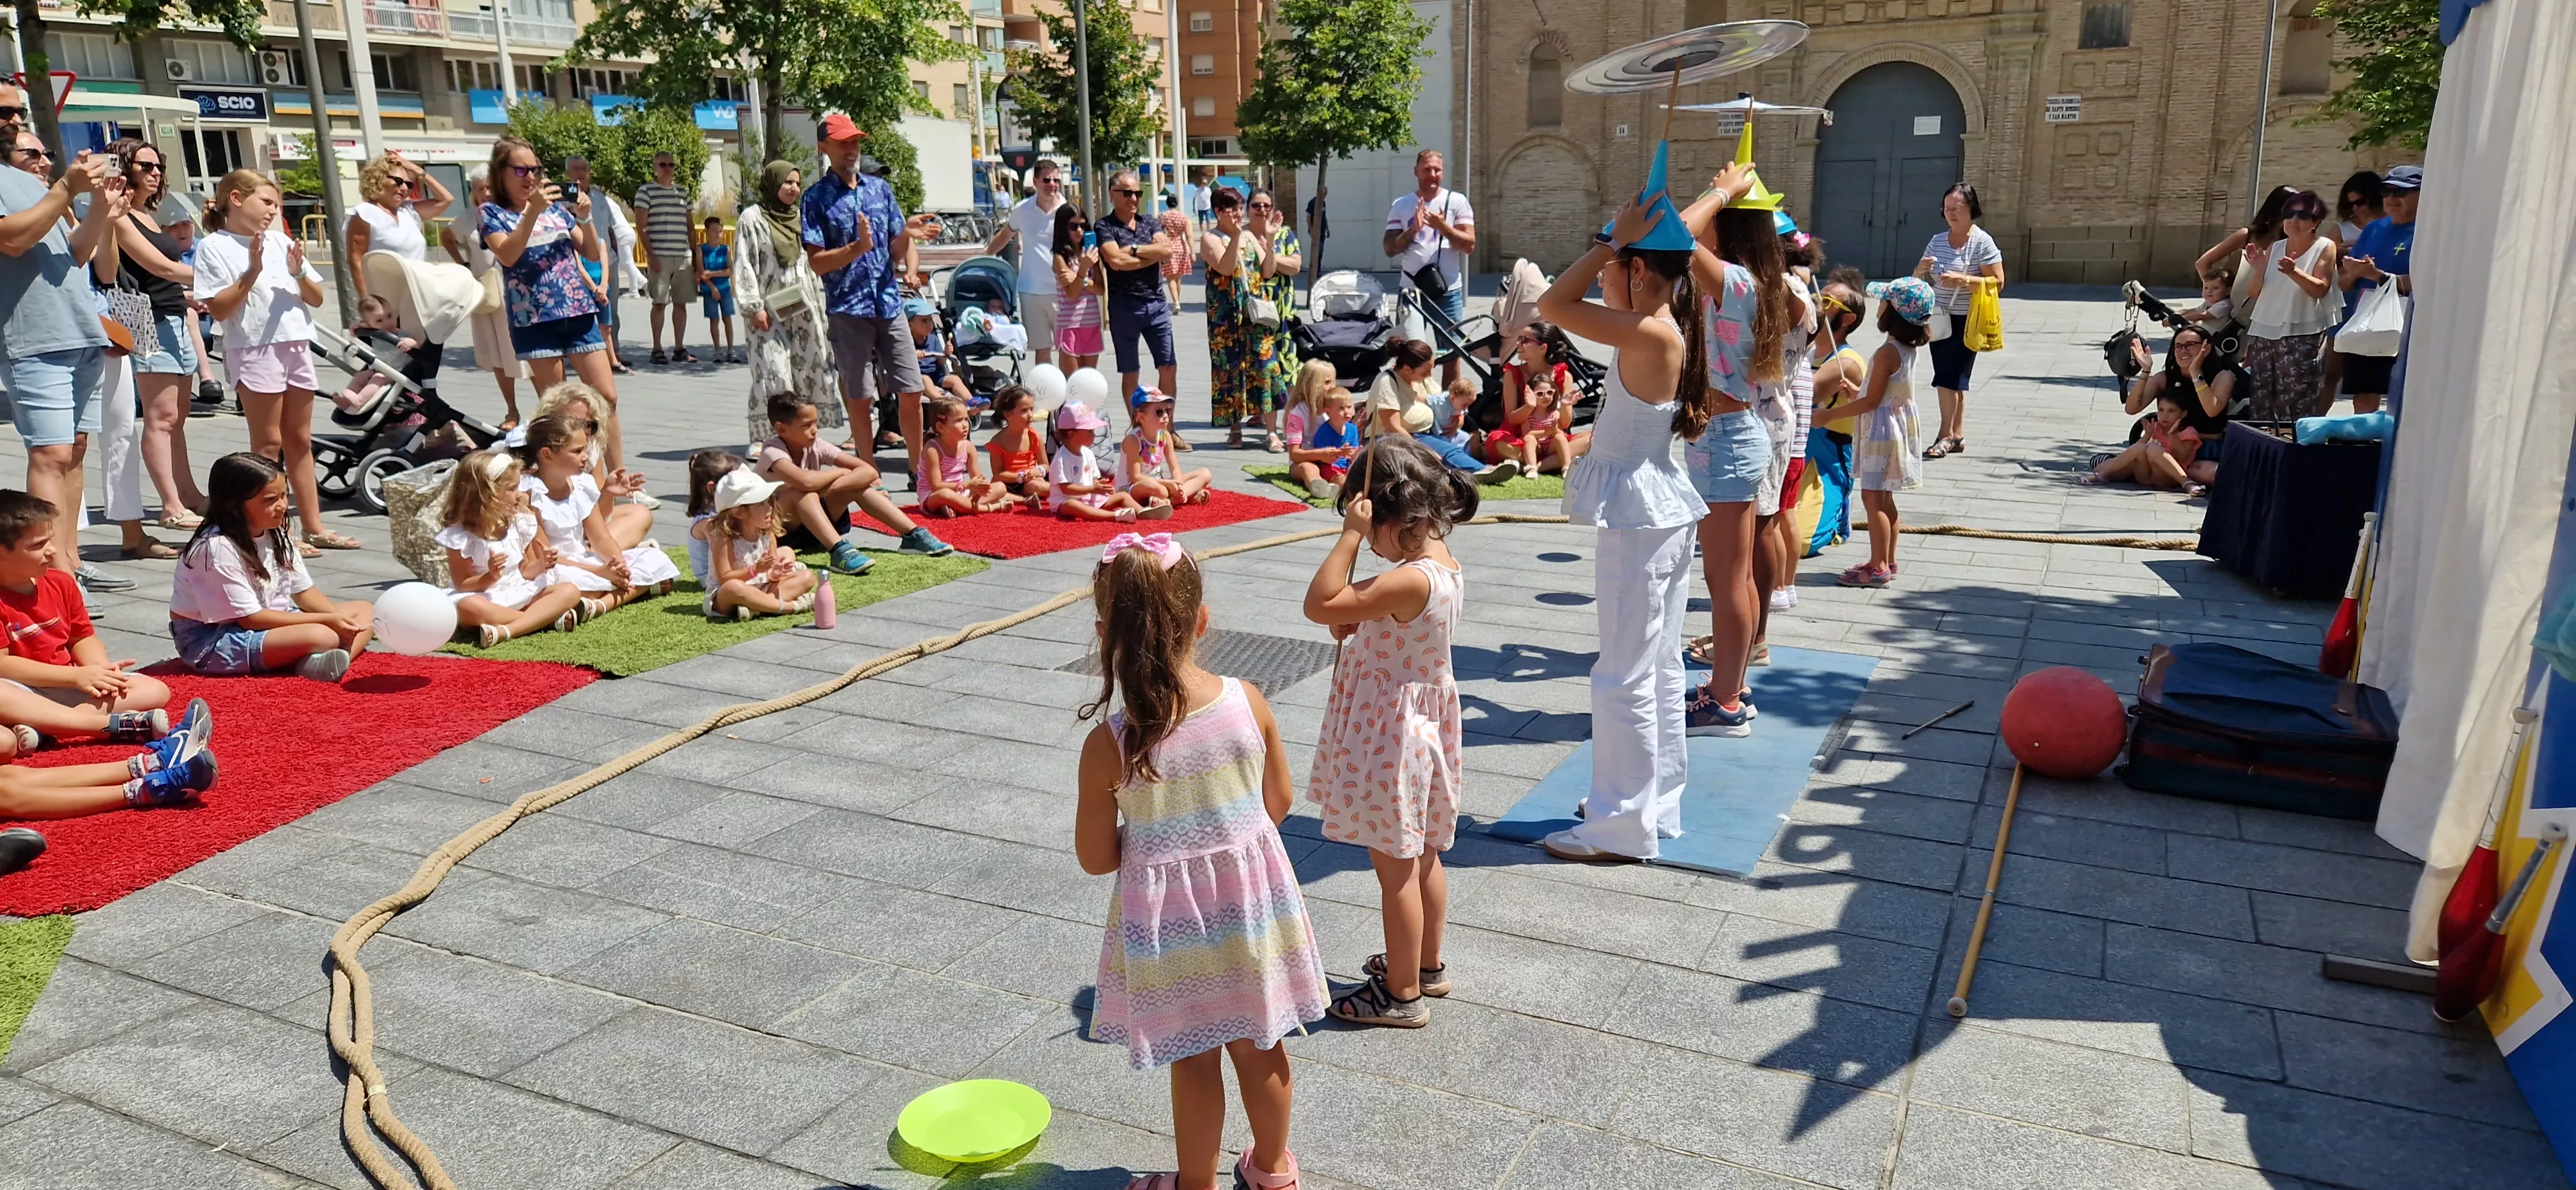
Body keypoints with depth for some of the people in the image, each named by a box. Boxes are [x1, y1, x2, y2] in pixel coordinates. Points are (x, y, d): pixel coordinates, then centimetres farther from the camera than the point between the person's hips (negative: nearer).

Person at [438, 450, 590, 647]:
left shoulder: (519, 523, 4)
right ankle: (554, 617, -36)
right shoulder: (460, 536, -12)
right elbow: (462, 585, -10)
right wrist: (490, 577, -28)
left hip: (519, 594, 5)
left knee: (570, 591, -17)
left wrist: (541, 565, -9)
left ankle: (505, 631, -36)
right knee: (470, 607, -41)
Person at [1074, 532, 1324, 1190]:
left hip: (1171, 918, -3)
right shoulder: (1249, 702, -15)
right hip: (1252, 895, 3)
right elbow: (1279, 801, 0)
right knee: (1259, 1044, 23)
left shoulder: (1109, 744, -22)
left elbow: (1096, 858, -11)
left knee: (1194, 1061, 16)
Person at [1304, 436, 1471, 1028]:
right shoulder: (1444, 564, 1)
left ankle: (1402, 993, 17)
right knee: (1422, 856, 22)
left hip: (1391, 733, -10)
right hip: (1423, 718, 10)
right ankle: (1427, 964, 38)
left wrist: (1350, 535, -27)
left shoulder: (1410, 581, -29)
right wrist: (1355, 627, -7)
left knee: (1395, 866, 4)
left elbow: (1319, 605, -29)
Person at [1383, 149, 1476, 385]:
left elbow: (1469, 245, -4)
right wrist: (1413, 229, -13)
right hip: (1412, 289, 1)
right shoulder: (1400, 205, 6)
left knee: (1452, 353, 5)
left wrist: (1443, 227, -17)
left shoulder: (1457, 201, 2)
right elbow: (1389, 249, 2)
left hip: (1448, 290, -1)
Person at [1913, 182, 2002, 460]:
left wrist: (1963, 280, -23)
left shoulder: (1982, 242, -9)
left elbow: (1997, 282, -12)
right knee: (1955, 379, 10)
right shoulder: (1938, 241, 8)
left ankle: (1946, 435, 2)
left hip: (1967, 320, -6)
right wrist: (1921, 270, -9)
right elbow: (1919, 280, 14)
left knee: (1948, 377, -7)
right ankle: (1958, 435, 16)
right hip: (1940, 318, 6)